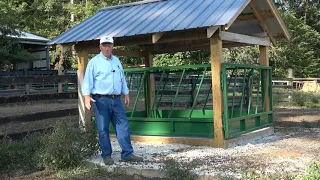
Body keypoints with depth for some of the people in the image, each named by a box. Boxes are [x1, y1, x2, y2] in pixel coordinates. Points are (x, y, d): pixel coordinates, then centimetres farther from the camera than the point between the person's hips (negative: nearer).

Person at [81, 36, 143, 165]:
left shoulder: (116, 61, 16)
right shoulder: (94, 62, -2)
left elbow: (122, 78, 23)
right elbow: (88, 80, -8)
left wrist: (126, 94, 21)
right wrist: (87, 96, -19)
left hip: (116, 99, 5)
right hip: (101, 100, -5)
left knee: (123, 126, 2)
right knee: (103, 129, 1)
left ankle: (127, 154, 7)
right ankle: (106, 155, 11)